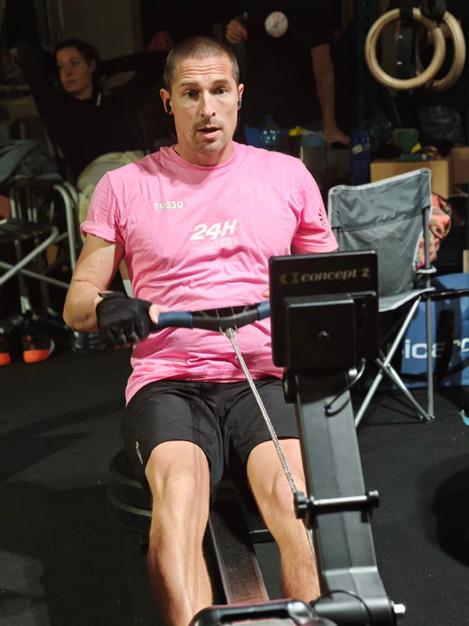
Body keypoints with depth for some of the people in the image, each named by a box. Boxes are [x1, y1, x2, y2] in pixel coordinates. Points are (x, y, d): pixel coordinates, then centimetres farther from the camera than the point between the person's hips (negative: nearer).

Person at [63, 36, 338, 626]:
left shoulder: (287, 174, 14)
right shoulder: (124, 186, 11)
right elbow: (76, 302, 12)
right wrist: (107, 307, -13)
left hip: (269, 378, 1)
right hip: (169, 383, 0)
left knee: (292, 493, -30)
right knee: (179, 489, -33)